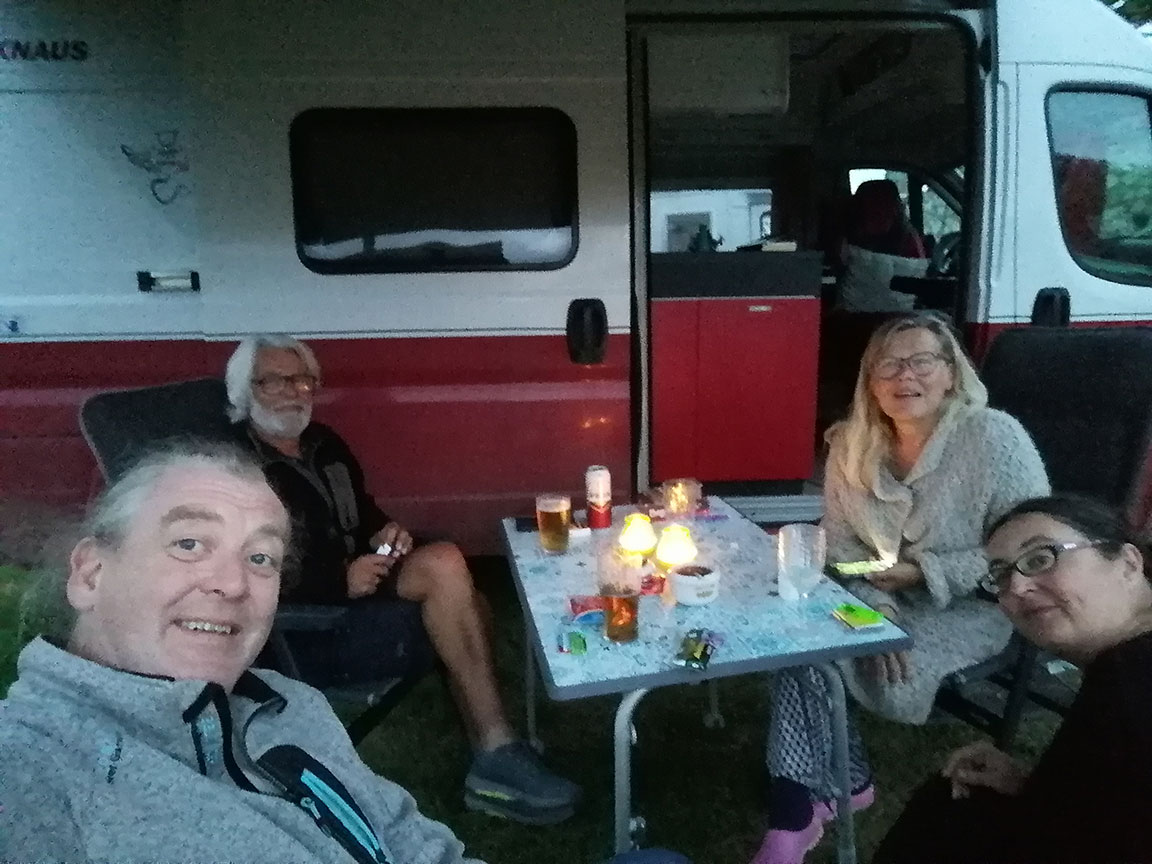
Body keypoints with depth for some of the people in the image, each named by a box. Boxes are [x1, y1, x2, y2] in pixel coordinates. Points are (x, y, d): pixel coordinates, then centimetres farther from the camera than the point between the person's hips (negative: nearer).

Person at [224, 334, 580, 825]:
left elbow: (363, 513, 25)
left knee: (465, 607, -12)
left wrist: (383, 533, 1)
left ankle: (490, 765, -8)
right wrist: (342, 580, -24)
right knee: (443, 566, -25)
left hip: (358, 593, 9)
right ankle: (497, 751, -19)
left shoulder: (323, 445, 13)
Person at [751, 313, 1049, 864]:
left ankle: (804, 804, -1)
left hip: (974, 606, -5)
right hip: (885, 599, 6)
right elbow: (841, 542, 1)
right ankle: (800, 799, -2)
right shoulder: (851, 443, -2)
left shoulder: (994, 438, -17)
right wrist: (874, 603, -17)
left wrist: (926, 573, -20)